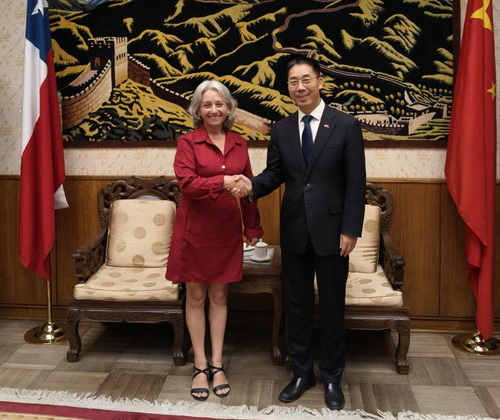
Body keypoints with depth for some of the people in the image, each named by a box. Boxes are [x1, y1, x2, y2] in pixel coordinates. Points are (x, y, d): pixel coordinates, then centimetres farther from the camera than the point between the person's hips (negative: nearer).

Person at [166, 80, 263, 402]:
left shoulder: (240, 144, 6)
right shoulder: (188, 142, -5)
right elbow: (187, 183, -16)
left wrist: (253, 226, 11)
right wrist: (223, 182, -27)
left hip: (227, 230, 3)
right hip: (195, 228, -3)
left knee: (219, 296, 10)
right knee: (196, 296, 6)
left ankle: (217, 365, 21)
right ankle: (200, 366, 18)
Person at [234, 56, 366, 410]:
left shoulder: (346, 125, -5)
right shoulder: (281, 129, 7)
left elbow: (356, 183, -6)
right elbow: (275, 173, 6)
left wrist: (350, 230, -11)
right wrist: (253, 185, -16)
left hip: (332, 230, -3)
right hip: (294, 231, 4)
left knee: (332, 308, 8)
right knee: (297, 304, 12)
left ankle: (332, 377, 26)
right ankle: (302, 373, 29)